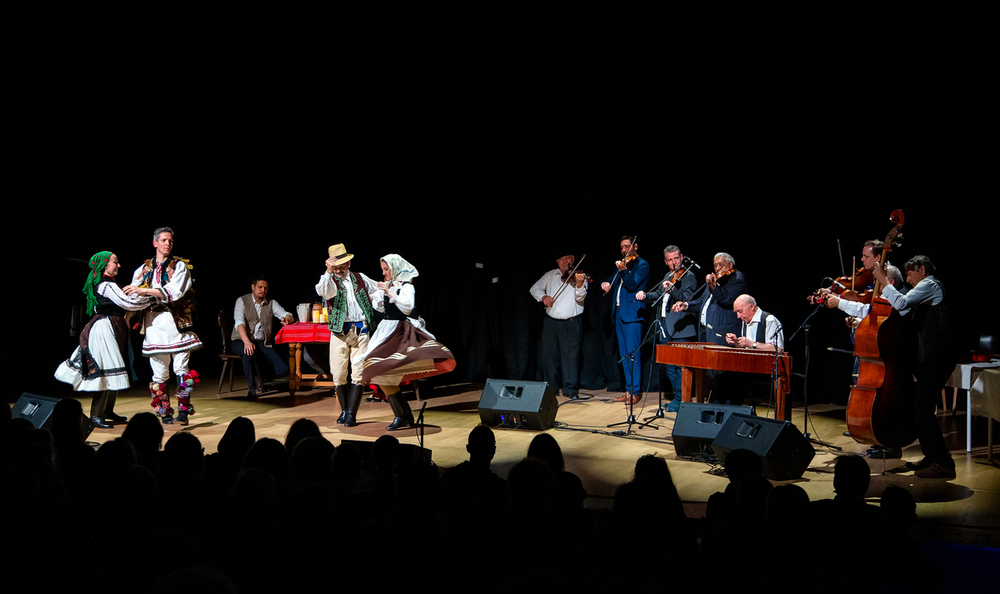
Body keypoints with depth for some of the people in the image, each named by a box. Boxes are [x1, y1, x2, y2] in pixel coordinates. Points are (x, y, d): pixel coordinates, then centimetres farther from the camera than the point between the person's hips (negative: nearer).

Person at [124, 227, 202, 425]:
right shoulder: (144, 269, 14)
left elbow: (174, 292, -10)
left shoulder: (179, 266, 4)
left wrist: (144, 291, -13)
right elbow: (134, 297, 17)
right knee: (159, 373, 3)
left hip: (176, 322, -3)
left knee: (181, 368, -7)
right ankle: (164, 412, 11)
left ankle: (184, 410, -3)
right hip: (153, 323, 3)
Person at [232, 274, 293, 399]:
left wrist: (287, 318, -25)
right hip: (241, 341, -3)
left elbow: (290, 317, 3)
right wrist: (247, 342, -34)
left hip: (262, 342, 3)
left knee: (283, 369, -19)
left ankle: (258, 379, 4)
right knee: (248, 351, -41)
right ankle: (251, 387, -30)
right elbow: (239, 323, -16)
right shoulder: (242, 301, 0)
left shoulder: (271, 303, 11)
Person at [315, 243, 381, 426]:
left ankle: (352, 413, -3)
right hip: (340, 332, -1)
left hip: (361, 331, 1)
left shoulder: (360, 278, 13)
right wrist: (329, 273, -33)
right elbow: (322, 291, -20)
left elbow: (378, 291, 26)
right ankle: (344, 410, 17)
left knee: (358, 374, -6)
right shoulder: (330, 281, 4)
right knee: (339, 375, 0)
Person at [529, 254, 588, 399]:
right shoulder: (550, 275, 10)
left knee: (571, 356, -6)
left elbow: (580, 297, -15)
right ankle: (550, 387, 20)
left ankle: (571, 390, 0)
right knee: (549, 356, 8)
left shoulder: (579, 276, -1)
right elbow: (534, 288, 10)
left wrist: (579, 284, -36)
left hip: (571, 323, -4)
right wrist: (543, 296, -11)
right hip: (551, 322, 4)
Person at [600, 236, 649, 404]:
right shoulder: (623, 263, 19)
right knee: (624, 354, 9)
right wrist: (606, 283, 1)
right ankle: (628, 390, 14)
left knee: (633, 353, -9)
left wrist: (623, 269, -27)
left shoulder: (642, 264, -3)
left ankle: (634, 392, -8)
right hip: (619, 313, 8)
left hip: (632, 314, -8)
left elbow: (632, 285, -14)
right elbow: (612, 280, 24)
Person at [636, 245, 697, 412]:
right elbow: (659, 294, 30)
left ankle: (680, 400, -4)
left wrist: (671, 289, -36)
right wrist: (645, 295, 12)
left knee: (680, 364, -8)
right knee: (669, 365, 12)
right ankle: (677, 397, 20)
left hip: (680, 329, -8)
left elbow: (687, 298, -20)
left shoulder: (688, 277, -6)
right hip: (665, 328, 9)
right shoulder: (668, 277, 18)